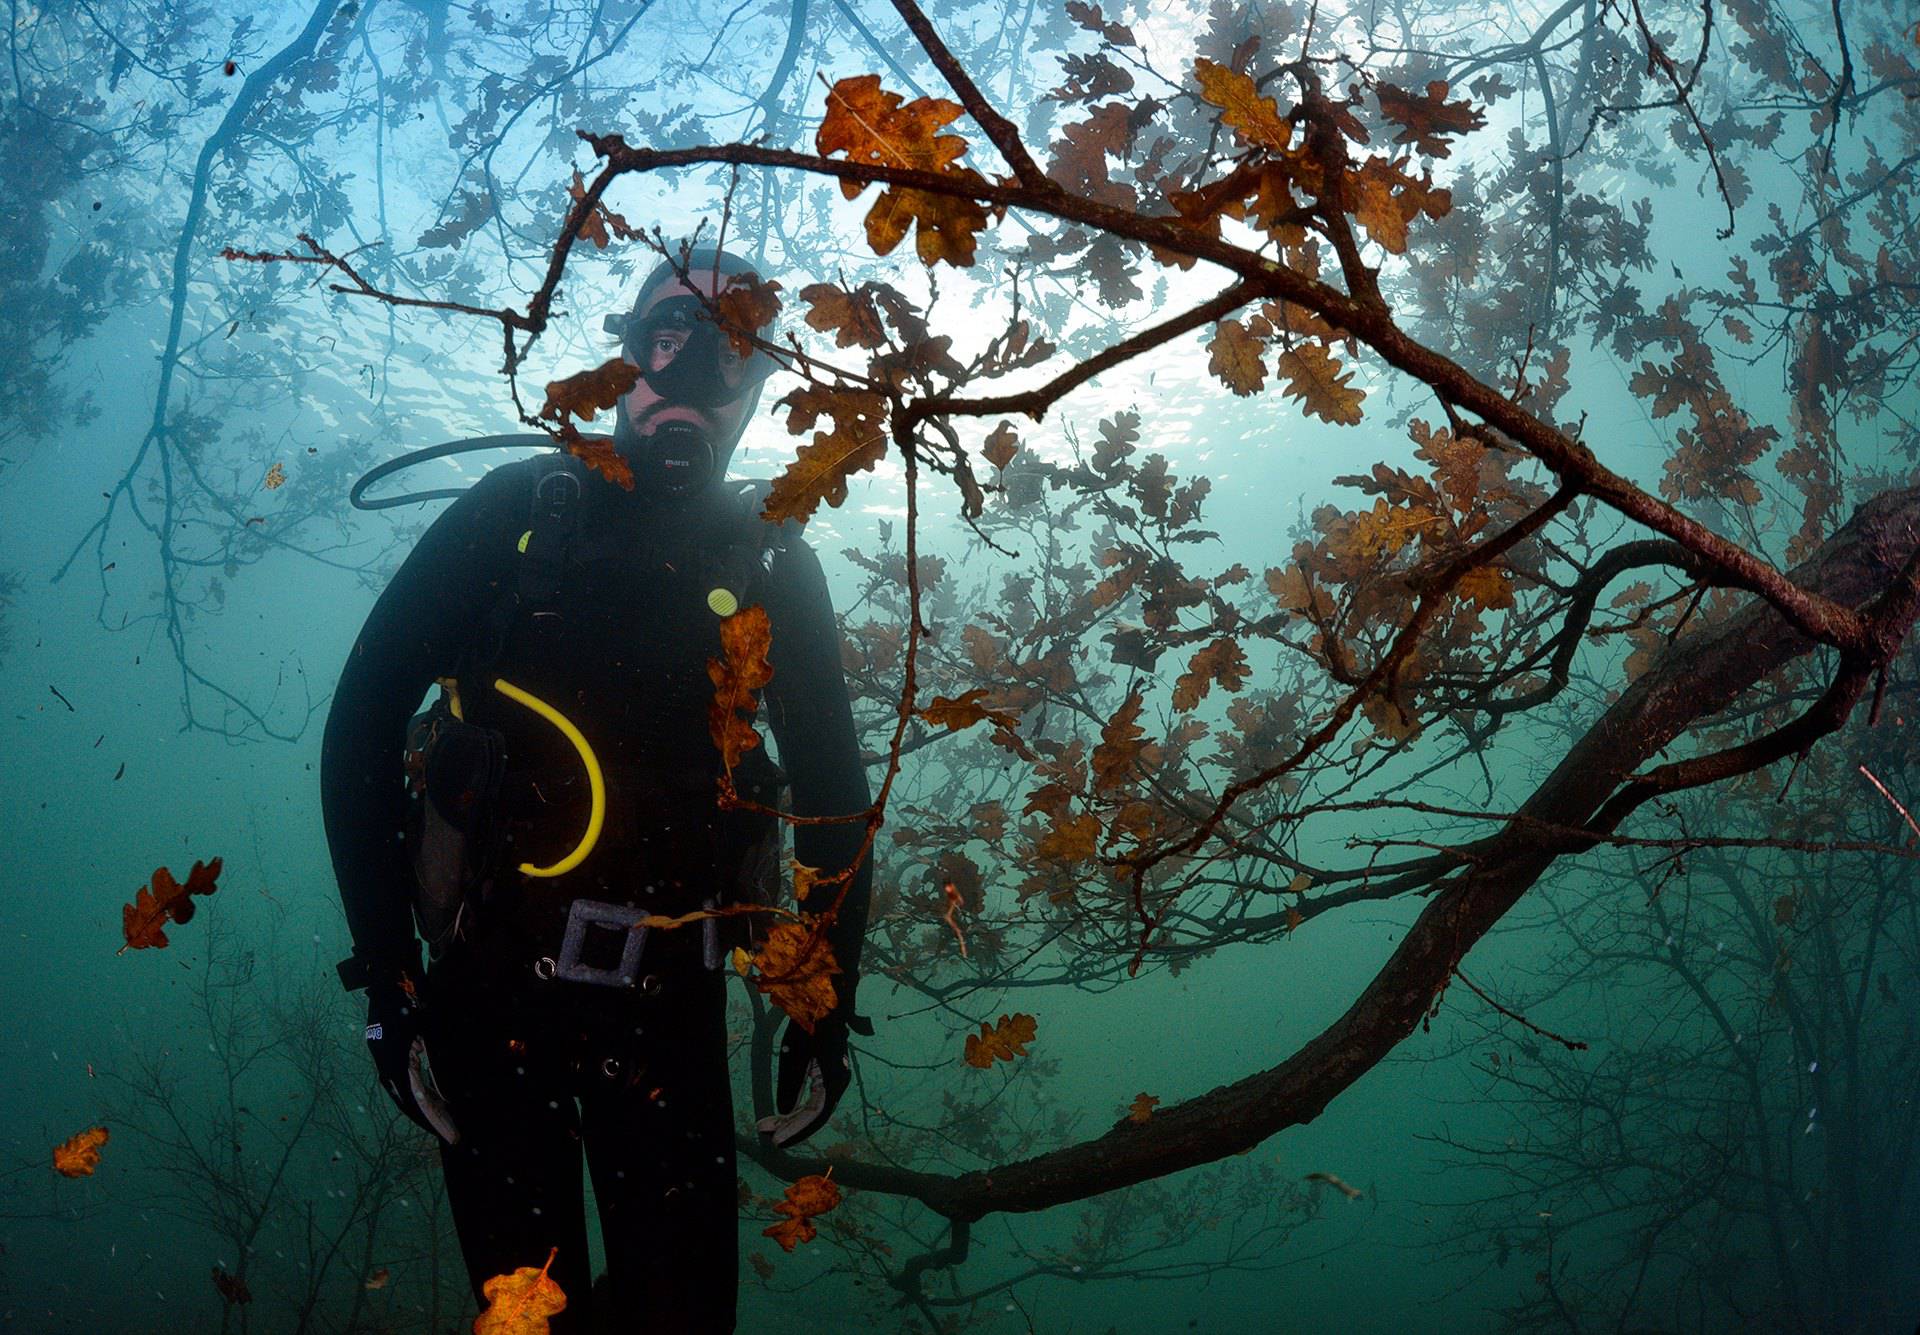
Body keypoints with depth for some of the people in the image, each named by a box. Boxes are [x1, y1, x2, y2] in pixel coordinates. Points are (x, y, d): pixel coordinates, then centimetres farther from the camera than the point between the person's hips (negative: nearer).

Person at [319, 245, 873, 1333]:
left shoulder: (772, 566, 4)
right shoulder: (520, 511, 0)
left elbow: (835, 789, 7)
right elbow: (361, 722, -4)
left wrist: (828, 1014, 3)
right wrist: (387, 977, -10)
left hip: (671, 996, 1)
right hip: (490, 979, -1)